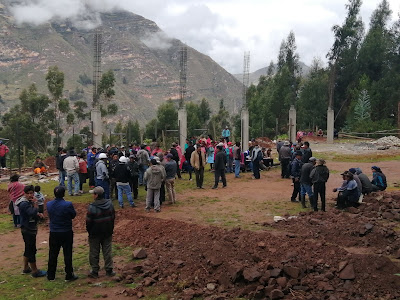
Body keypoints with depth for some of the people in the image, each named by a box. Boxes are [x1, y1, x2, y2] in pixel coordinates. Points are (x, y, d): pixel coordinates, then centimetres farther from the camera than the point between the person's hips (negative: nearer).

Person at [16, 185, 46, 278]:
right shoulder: (24, 203, -21)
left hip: (29, 229, 10)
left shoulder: (28, 202, 9)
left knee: (28, 249, 20)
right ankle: (35, 271, 5)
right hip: (28, 230, -10)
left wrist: (38, 214, -1)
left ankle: (26, 268, 33)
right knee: (31, 250, -3)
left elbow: (32, 213, 18)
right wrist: (35, 204, -21)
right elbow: (32, 213, -32)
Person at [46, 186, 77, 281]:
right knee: (67, 254, 7)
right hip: (66, 233, -4)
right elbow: (73, 215, -6)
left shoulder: (49, 204, -6)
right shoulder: (68, 205, -20)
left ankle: (51, 275, 24)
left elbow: (50, 215, 8)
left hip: (53, 233, 4)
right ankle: (69, 275, 14)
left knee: (52, 255, 15)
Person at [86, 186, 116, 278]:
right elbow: (113, 217, 5)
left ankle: (95, 271, 15)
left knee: (94, 252, 9)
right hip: (107, 233, 4)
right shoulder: (109, 204, -5)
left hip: (95, 234, -4)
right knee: (107, 251, 12)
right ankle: (109, 270, 17)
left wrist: (89, 231, 4)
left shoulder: (92, 207, -21)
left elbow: (88, 221, -14)